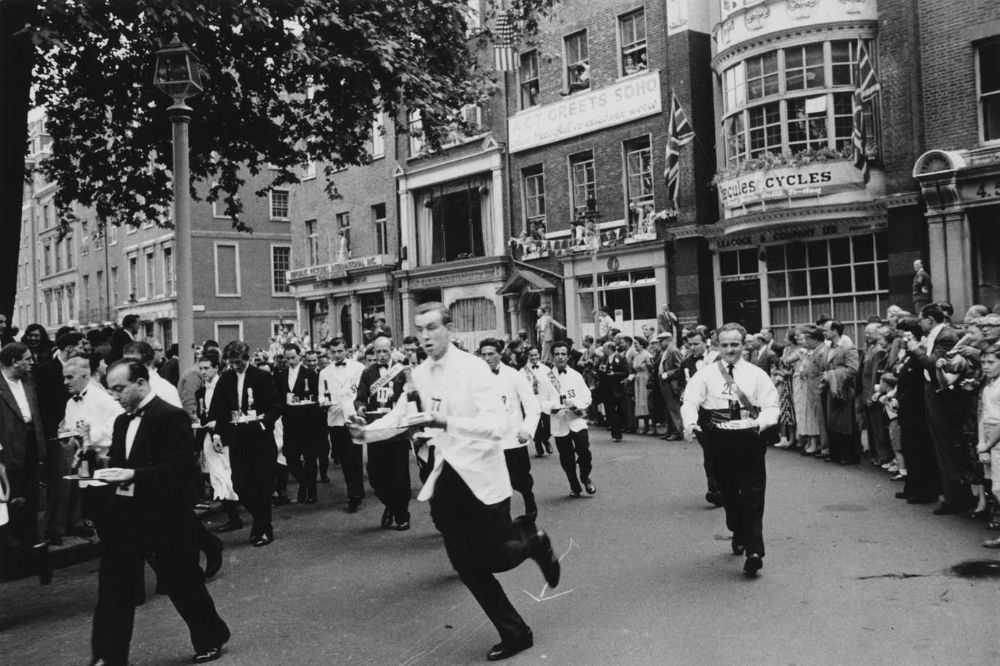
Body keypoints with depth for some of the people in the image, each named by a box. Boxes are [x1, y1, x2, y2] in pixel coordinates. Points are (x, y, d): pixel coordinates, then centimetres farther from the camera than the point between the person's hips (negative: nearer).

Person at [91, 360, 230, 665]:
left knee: (182, 582, 7)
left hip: (166, 516, -7)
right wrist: (108, 473, -4)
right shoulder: (122, 421, 12)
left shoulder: (171, 417, -14)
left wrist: (133, 475, -25)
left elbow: (181, 467, -19)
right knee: (113, 586, 6)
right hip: (125, 513, 7)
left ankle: (211, 639, 28)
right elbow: (118, 462, 19)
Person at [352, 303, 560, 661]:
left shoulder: (474, 368, -18)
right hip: (446, 476, 6)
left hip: (481, 475, -6)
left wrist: (447, 423, -40)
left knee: (492, 560, 2)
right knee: (466, 565, 10)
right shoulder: (420, 374, 1)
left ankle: (531, 541, 36)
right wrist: (367, 431, -14)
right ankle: (514, 633, 27)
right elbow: (398, 415, 5)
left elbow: (496, 426, -27)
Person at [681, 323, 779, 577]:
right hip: (719, 440, 1)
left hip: (750, 439, -1)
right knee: (728, 491, 15)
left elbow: (771, 406, 0)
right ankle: (738, 534, 39)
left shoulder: (757, 375, 5)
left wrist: (761, 423, -21)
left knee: (753, 495, -5)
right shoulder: (705, 374, 4)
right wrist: (690, 422, -25)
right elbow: (690, 401, -5)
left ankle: (754, 551, -4)